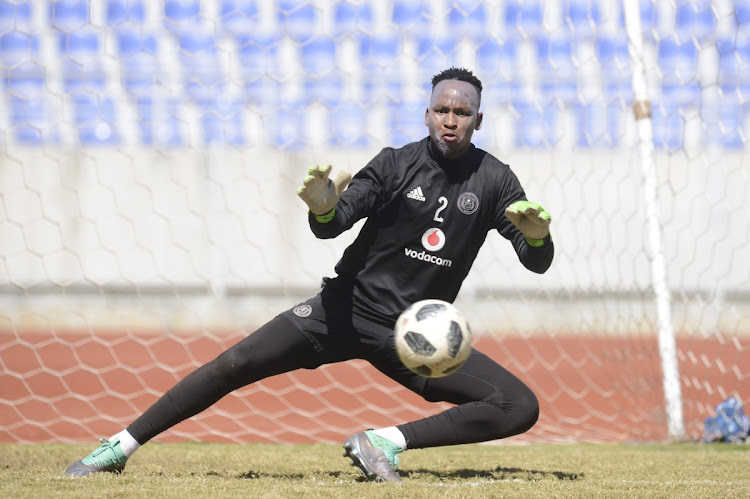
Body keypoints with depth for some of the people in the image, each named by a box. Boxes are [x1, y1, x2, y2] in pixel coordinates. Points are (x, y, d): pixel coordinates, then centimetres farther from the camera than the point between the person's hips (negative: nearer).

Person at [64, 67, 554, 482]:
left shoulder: (494, 180, -3)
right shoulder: (397, 164, -5)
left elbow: (538, 262, -5)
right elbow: (331, 227, -12)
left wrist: (539, 236, -29)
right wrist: (324, 208, -37)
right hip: (345, 309, -1)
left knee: (521, 408, -17)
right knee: (235, 366, -17)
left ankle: (387, 441, -17)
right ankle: (120, 448, -7)